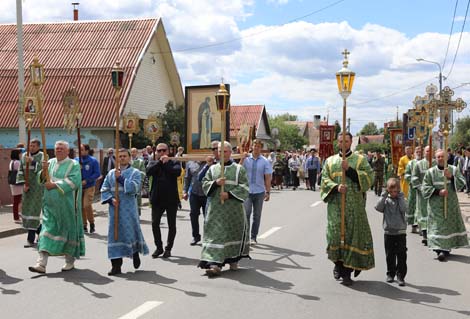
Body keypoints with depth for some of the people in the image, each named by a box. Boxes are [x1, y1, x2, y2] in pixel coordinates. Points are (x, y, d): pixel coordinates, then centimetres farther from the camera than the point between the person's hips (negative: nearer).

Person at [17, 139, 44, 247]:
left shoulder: (42, 156, -6)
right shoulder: (25, 156, 7)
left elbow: (42, 170, -18)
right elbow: (21, 171, 7)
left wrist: (32, 161, -29)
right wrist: (24, 184, -5)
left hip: (38, 187, -6)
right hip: (27, 187, 6)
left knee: (33, 211, -10)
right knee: (26, 210, 10)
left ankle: (31, 239, -8)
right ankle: (40, 230, 30)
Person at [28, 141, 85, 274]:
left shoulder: (73, 165, -3)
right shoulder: (50, 163, 12)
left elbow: (73, 182, -17)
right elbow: (42, 180, 8)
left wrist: (54, 185, -21)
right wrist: (44, 170, -12)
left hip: (67, 205, -4)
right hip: (51, 204, 4)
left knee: (68, 230, 5)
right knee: (47, 229, -3)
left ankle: (70, 261, 21)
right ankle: (42, 263, -8)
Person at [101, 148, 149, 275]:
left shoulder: (135, 172, 1)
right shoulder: (111, 173, 11)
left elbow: (134, 187, -15)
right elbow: (104, 189, 8)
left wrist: (120, 178, -16)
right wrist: (111, 199, -10)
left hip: (129, 209, -3)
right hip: (114, 208, 3)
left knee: (131, 232, 4)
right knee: (115, 235, -1)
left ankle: (136, 253, 34)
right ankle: (116, 265, 2)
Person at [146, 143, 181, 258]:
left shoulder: (174, 162, 3)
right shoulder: (153, 162, 8)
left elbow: (177, 171, -19)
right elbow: (149, 171, -13)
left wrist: (165, 163, -14)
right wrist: (159, 162, -16)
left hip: (171, 198, -1)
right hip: (157, 198, 1)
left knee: (172, 225, 6)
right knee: (155, 223, -1)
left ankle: (168, 248, 20)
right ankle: (159, 247, 15)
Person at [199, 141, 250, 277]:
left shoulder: (239, 169, 3)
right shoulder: (213, 169, 10)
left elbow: (244, 187, -4)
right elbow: (205, 184, 5)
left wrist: (230, 194, -15)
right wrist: (215, 183, -14)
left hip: (233, 208, -1)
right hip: (216, 208, 1)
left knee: (234, 232, 8)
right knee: (215, 234, -6)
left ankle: (233, 260, 25)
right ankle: (215, 264, -8)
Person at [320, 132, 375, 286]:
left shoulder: (360, 160, 8)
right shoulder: (330, 161, 14)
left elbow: (368, 177, -4)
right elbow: (325, 179, 5)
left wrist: (349, 169, -13)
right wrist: (336, 187, -13)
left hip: (354, 205, -1)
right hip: (335, 204, 2)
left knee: (352, 234, -5)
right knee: (335, 234, -2)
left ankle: (347, 271, 1)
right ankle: (338, 264, 21)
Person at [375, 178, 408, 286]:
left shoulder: (401, 199, 1)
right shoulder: (386, 200, 4)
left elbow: (403, 209, -18)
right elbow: (378, 207, -13)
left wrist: (400, 197, -13)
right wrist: (384, 195, -12)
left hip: (400, 232, -1)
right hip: (388, 232, 1)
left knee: (401, 255, -1)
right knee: (390, 255, 10)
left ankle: (401, 275, 4)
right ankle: (390, 274, 23)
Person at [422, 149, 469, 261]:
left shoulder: (453, 170, 4)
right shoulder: (430, 172, 0)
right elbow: (425, 188, -3)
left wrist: (451, 177, -19)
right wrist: (438, 192, -15)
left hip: (451, 203, 2)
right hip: (436, 205, -2)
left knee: (450, 224, 6)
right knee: (438, 225, -8)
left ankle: (446, 248, 18)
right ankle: (440, 249, -11)